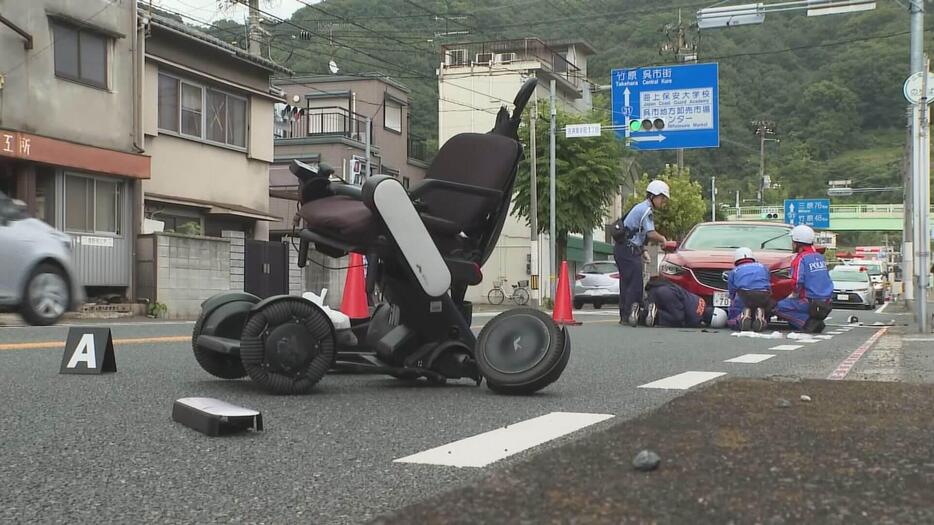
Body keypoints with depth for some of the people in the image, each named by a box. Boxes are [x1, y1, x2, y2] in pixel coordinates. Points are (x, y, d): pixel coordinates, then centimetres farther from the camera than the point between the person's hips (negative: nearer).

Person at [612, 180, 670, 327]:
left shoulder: (641, 208, 20)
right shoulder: (646, 210, -12)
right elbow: (651, 233, -20)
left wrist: (642, 249, 17)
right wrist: (663, 239, -3)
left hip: (622, 248, 11)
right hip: (629, 250, -11)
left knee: (626, 282, 11)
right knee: (635, 283, -13)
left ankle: (624, 316, 14)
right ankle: (630, 315, -16)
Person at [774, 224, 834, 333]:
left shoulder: (800, 259, -12)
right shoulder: (820, 257, 13)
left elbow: (798, 283, -22)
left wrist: (793, 295, -1)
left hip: (810, 303, -8)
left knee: (779, 307, 0)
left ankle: (808, 322, -12)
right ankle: (816, 321, 9)